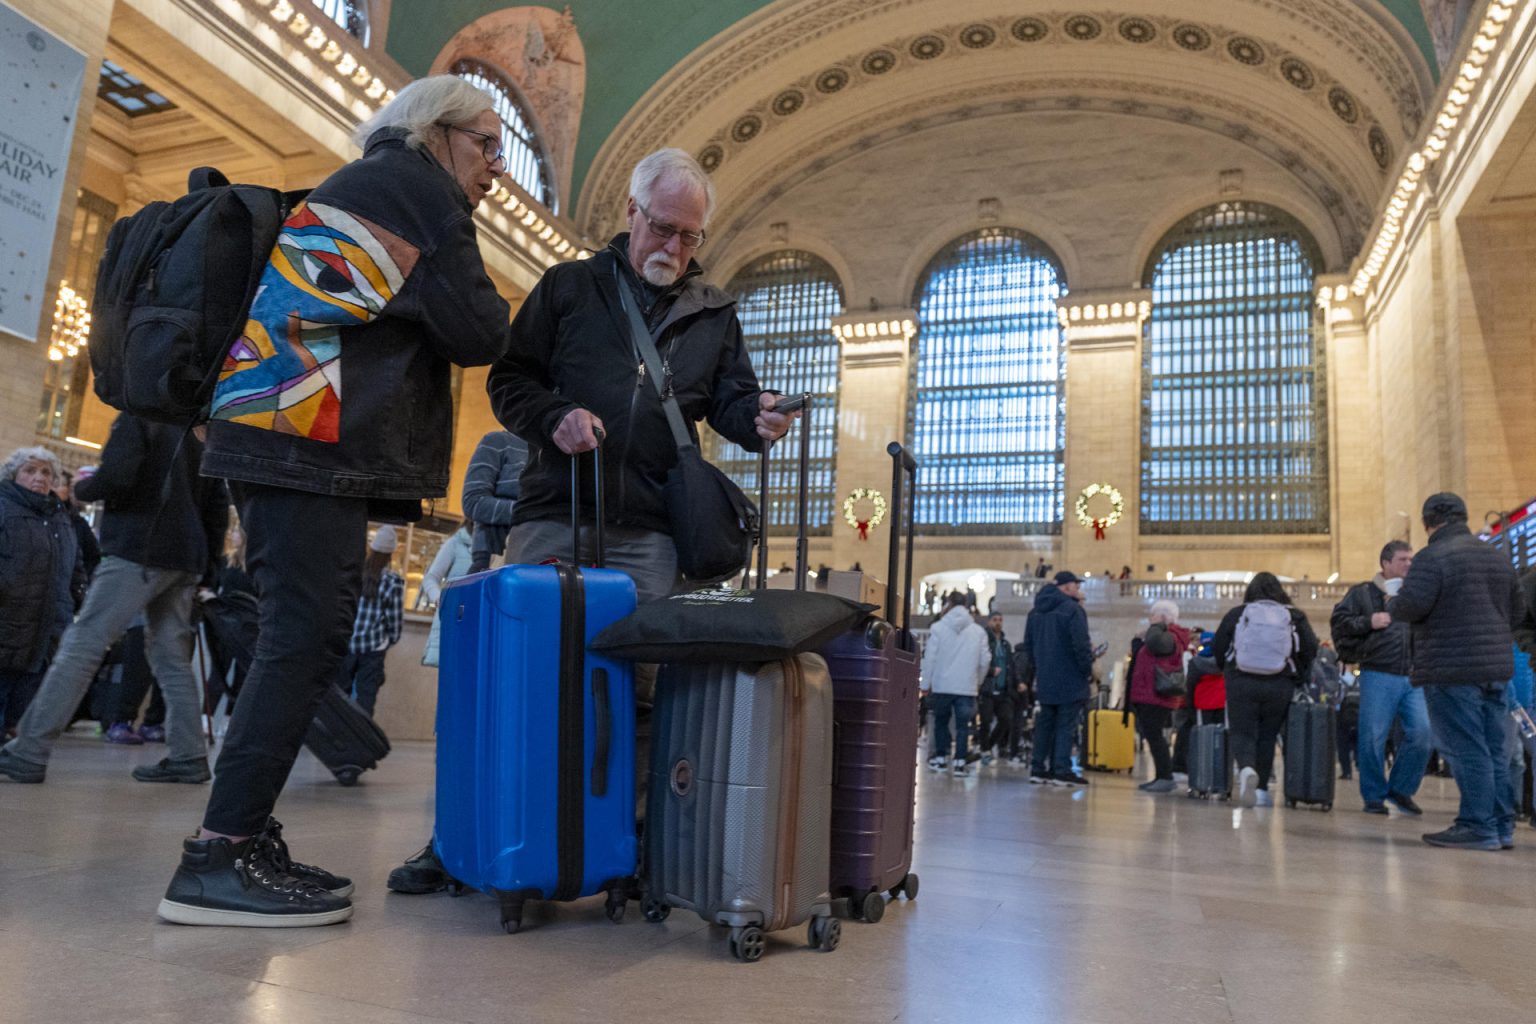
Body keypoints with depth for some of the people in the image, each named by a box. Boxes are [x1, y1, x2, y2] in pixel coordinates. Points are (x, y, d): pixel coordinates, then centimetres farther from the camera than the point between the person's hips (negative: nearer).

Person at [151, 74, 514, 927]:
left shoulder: (358, 188, 28)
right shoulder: (416, 185, -1)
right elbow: (478, 336, -6)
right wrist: (483, 306, 11)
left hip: (283, 443, 10)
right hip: (315, 447, -10)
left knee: (297, 645, 9)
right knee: (304, 644, -11)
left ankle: (242, 842, 12)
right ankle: (218, 859, -9)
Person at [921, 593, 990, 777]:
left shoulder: (937, 628, -3)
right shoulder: (978, 631, 3)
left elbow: (930, 657, -5)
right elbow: (985, 660, 4)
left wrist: (926, 684, 1)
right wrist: (977, 681, 18)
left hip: (941, 685, 0)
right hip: (967, 687, 0)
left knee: (941, 721, 15)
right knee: (963, 725, 3)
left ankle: (940, 757, 17)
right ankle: (960, 761, -1)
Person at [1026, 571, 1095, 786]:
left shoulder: (1036, 611, 12)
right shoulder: (1072, 609, -13)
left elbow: (1028, 643, 17)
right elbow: (1081, 644, -18)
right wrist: (1088, 669, -7)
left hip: (1045, 680, 7)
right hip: (1069, 679, -7)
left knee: (1045, 723, 12)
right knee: (1065, 726, -3)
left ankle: (1038, 768, 13)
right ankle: (1062, 770, -4)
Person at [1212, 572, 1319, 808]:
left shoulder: (1235, 614, 4)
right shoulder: (1295, 616, 6)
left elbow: (1217, 649, 6)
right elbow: (1311, 649, 1)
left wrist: (1228, 670, 22)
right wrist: (1299, 678, 13)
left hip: (1241, 682, -1)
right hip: (1280, 685, 1)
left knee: (1241, 732, 2)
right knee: (1267, 736, 12)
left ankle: (1246, 768, -27)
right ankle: (1261, 790, 14)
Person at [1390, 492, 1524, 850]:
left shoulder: (1432, 557, -11)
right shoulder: (1496, 556, 14)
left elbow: (1412, 604, -22)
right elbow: (1517, 609, 20)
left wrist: (1392, 605, -2)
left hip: (1451, 670, -8)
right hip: (1497, 667, 8)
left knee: (1467, 751, -4)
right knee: (1495, 750, 12)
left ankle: (1477, 827, -2)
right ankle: (1502, 826, 18)